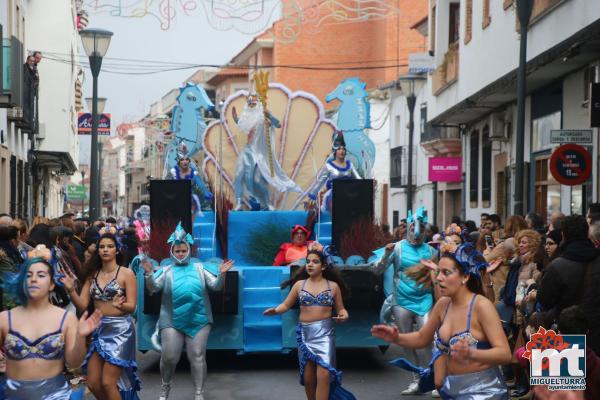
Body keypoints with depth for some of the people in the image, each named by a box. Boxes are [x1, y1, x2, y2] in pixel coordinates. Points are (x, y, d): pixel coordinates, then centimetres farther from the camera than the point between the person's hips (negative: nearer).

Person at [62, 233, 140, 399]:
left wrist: (120, 305, -32)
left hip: (120, 329, -5)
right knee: (93, 384, 4)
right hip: (99, 330, 5)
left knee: (107, 383, -11)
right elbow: (82, 305, 2)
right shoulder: (92, 275, 8)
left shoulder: (126, 273, -5)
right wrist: (71, 289, -15)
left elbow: (132, 306, -9)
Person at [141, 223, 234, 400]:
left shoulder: (199, 268, 9)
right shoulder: (166, 270, 7)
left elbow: (216, 286, 4)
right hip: (172, 322, 0)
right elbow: (153, 288, -3)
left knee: (197, 357, 2)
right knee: (169, 357, 1)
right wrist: (149, 274, -21)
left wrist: (221, 274, -15)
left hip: (198, 321, 0)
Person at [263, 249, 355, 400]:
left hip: (325, 332, -2)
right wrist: (275, 310, -15)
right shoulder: (299, 284, 6)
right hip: (305, 333, 2)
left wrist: (343, 316, -14)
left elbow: (340, 309, 9)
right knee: (308, 377, 6)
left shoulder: (333, 285, 4)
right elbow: (286, 305, 5)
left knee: (323, 374, -16)